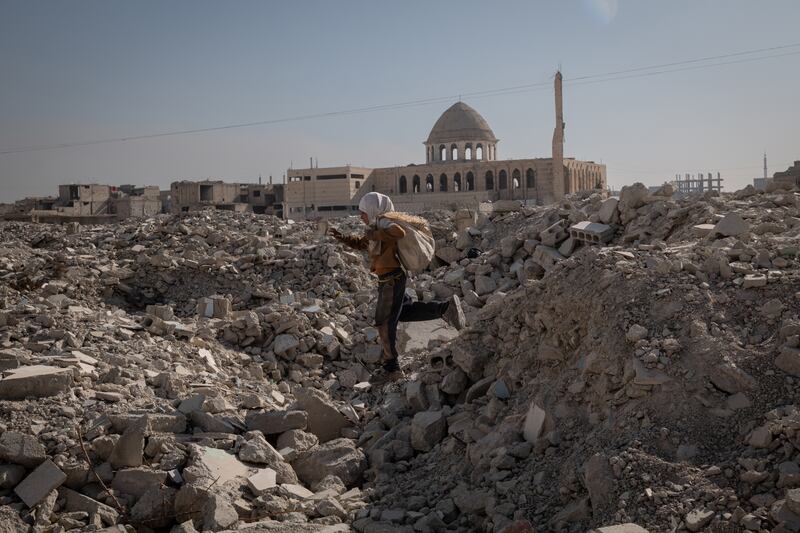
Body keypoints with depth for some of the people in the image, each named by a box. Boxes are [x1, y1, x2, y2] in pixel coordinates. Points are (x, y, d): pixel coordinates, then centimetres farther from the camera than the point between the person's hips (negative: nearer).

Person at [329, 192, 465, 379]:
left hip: (392, 278, -10)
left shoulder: (382, 223, -13)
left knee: (385, 322, -3)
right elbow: (362, 244, 31)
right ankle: (446, 308, 16)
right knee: (405, 312, 21)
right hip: (389, 279, 10)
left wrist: (375, 235, -26)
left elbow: (399, 232, -34)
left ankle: (392, 367, 5)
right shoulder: (376, 225, 16)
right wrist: (342, 238, 21)